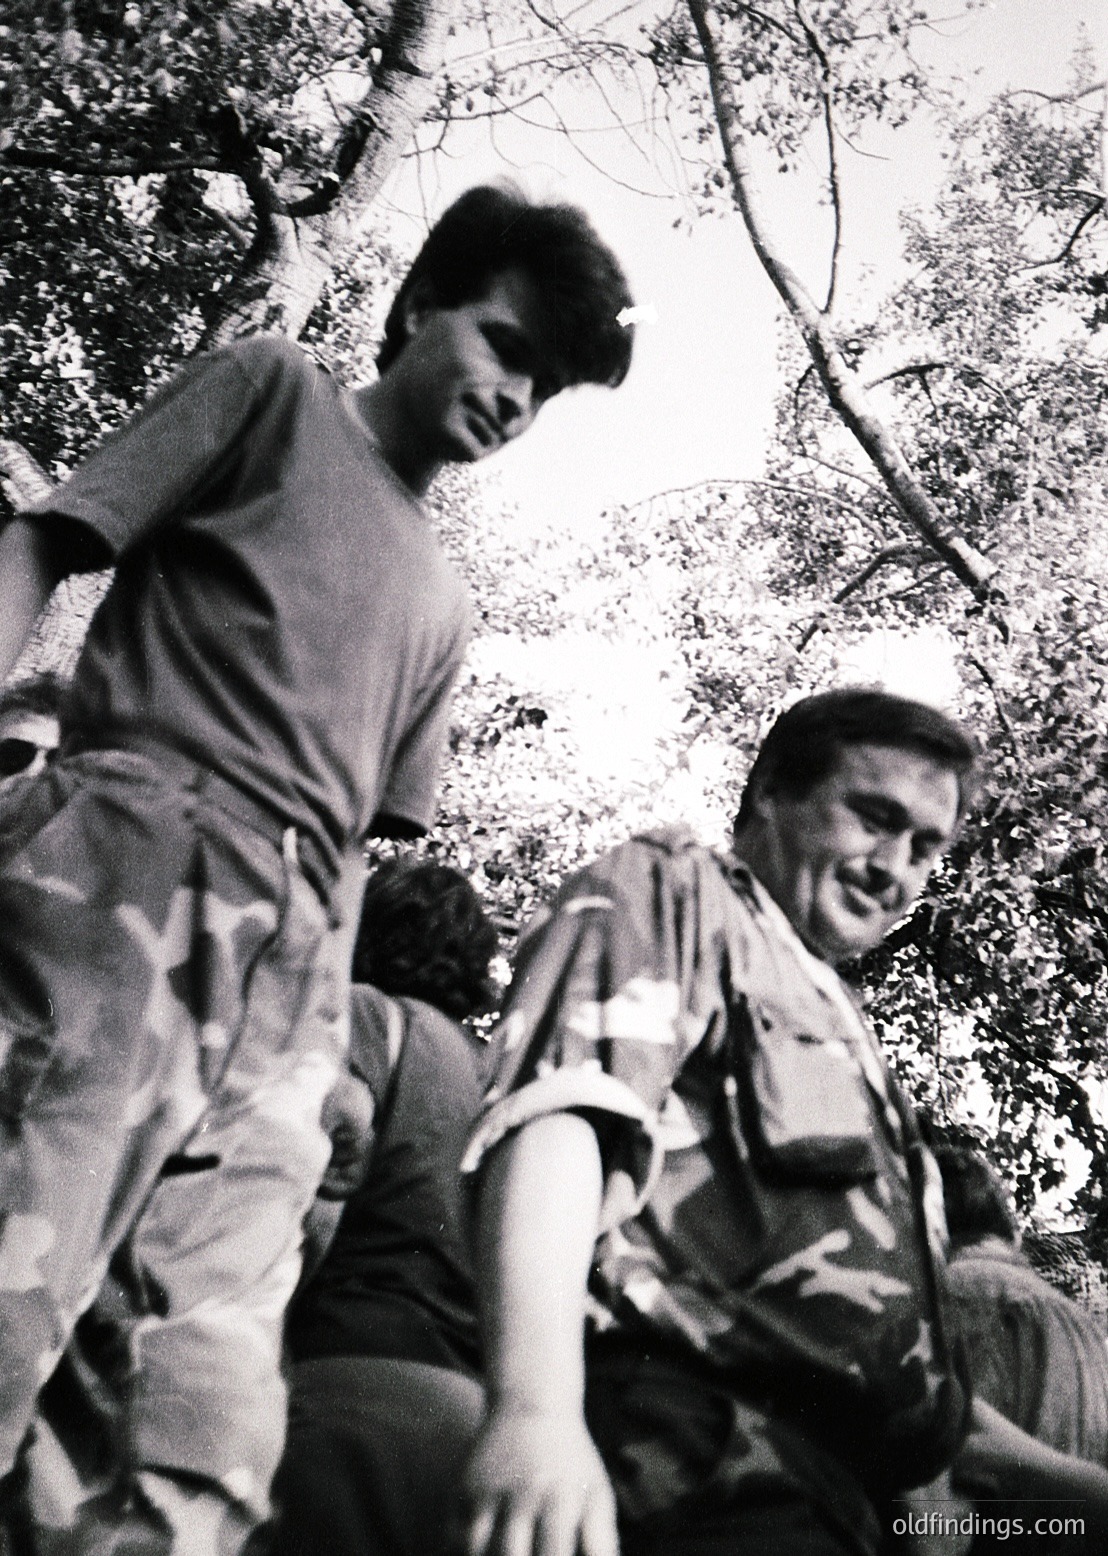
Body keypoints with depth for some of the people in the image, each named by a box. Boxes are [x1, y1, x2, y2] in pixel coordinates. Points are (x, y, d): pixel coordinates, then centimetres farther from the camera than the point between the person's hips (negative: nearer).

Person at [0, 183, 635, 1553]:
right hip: (129, 867, -5)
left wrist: (331, 1027, 15)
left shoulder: (438, 606, 28)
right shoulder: (274, 390, 15)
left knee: (222, 1359, -3)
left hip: (290, 949, 6)